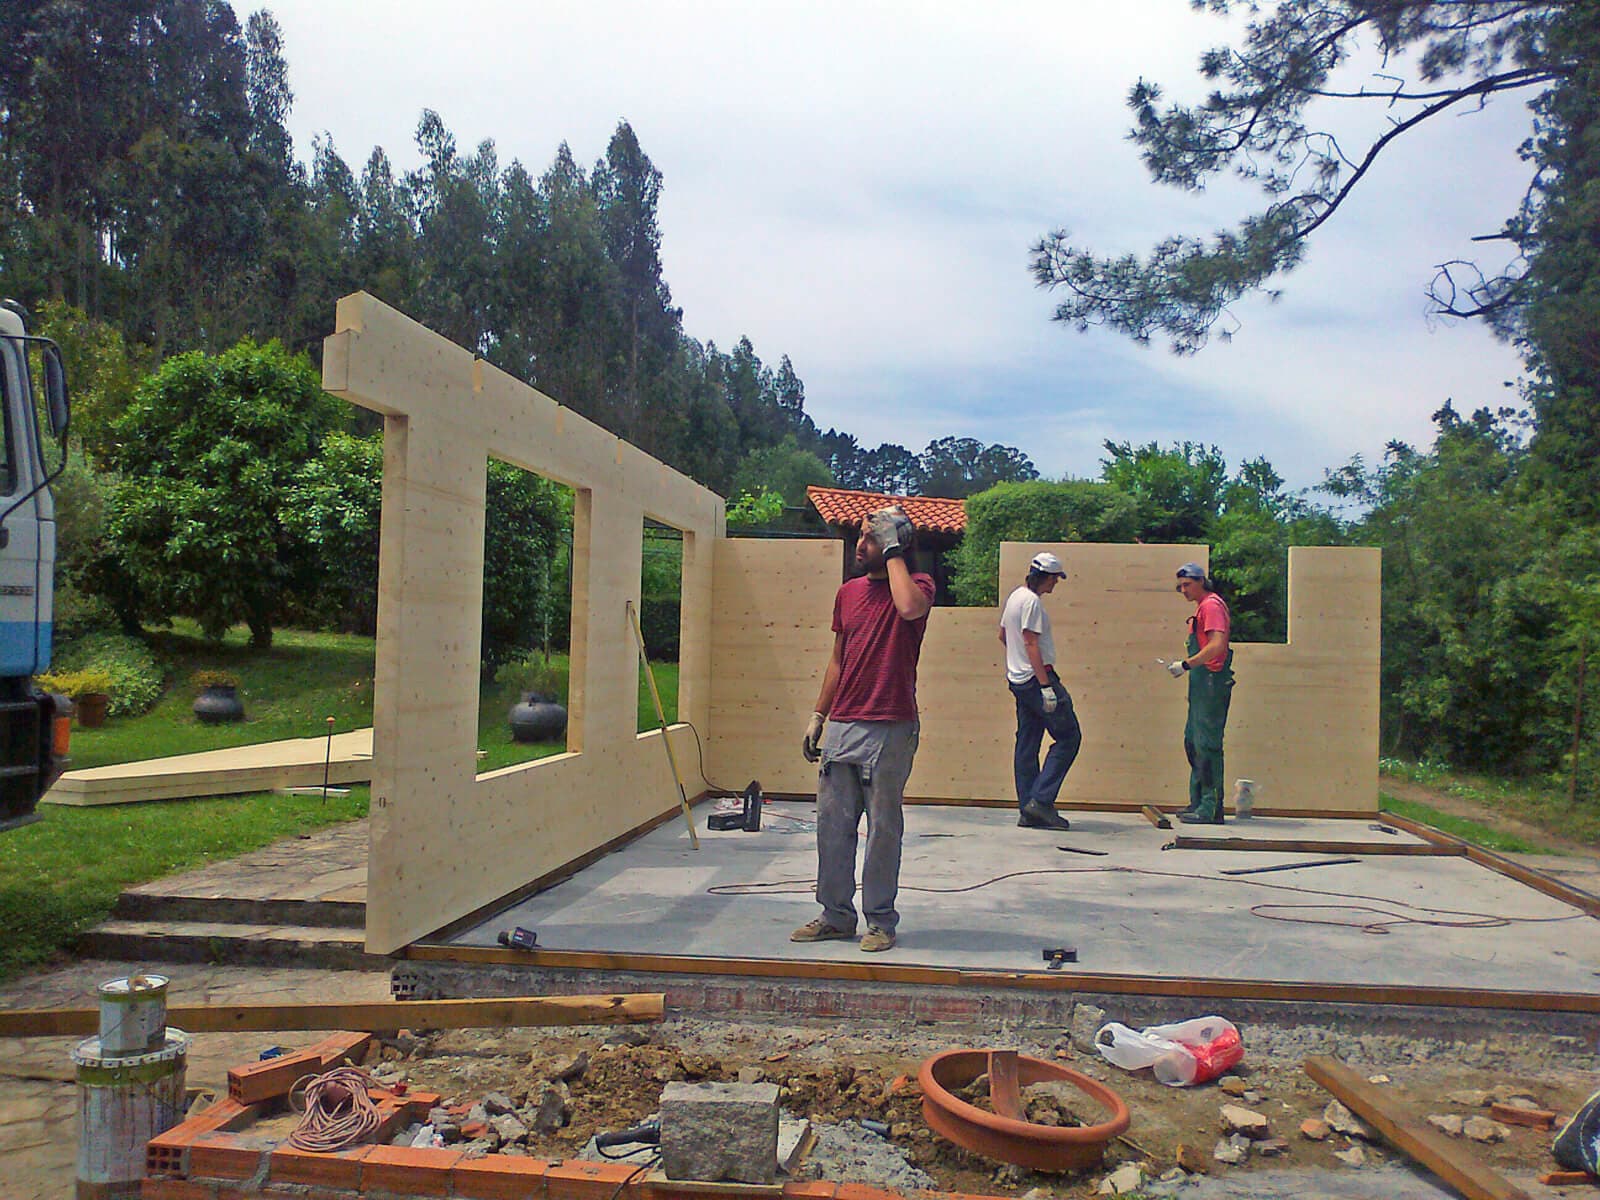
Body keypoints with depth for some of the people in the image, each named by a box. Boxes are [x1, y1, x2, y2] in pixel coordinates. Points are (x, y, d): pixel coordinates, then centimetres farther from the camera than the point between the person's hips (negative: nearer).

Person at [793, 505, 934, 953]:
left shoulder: (917, 584, -3)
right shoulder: (848, 592, 13)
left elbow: (910, 608, -29)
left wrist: (893, 551, -17)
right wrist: (818, 717, 15)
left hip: (890, 730, -5)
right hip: (841, 727, 6)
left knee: (883, 828, 3)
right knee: (832, 824, 8)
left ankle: (881, 920, 16)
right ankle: (835, 915, 21)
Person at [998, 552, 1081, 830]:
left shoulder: (1014, 596, 15)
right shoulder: (1032, 601, -14)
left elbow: (1003, 635, 26)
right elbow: (1031, 644, -20)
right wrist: (1046, 686, -21)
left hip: (1018, 679, 10)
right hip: (1037, 677, -10)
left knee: (1027, 744, 9)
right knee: (1069, 737, -4)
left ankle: (1028, 811, 10)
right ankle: (1041, 800, -9)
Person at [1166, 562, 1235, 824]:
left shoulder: (1211, 605, -11)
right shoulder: (1203, 606, 20)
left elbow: (1217, 645, -23)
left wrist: (1186, 665, -19)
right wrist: (1186, 667, 13)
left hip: (1212, 682, -11)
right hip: (1202, 684, 11)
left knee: (1207, 744, -9)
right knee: (1192, 742, 14)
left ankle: (1211, 808, -6)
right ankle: (1198, 803, 20)